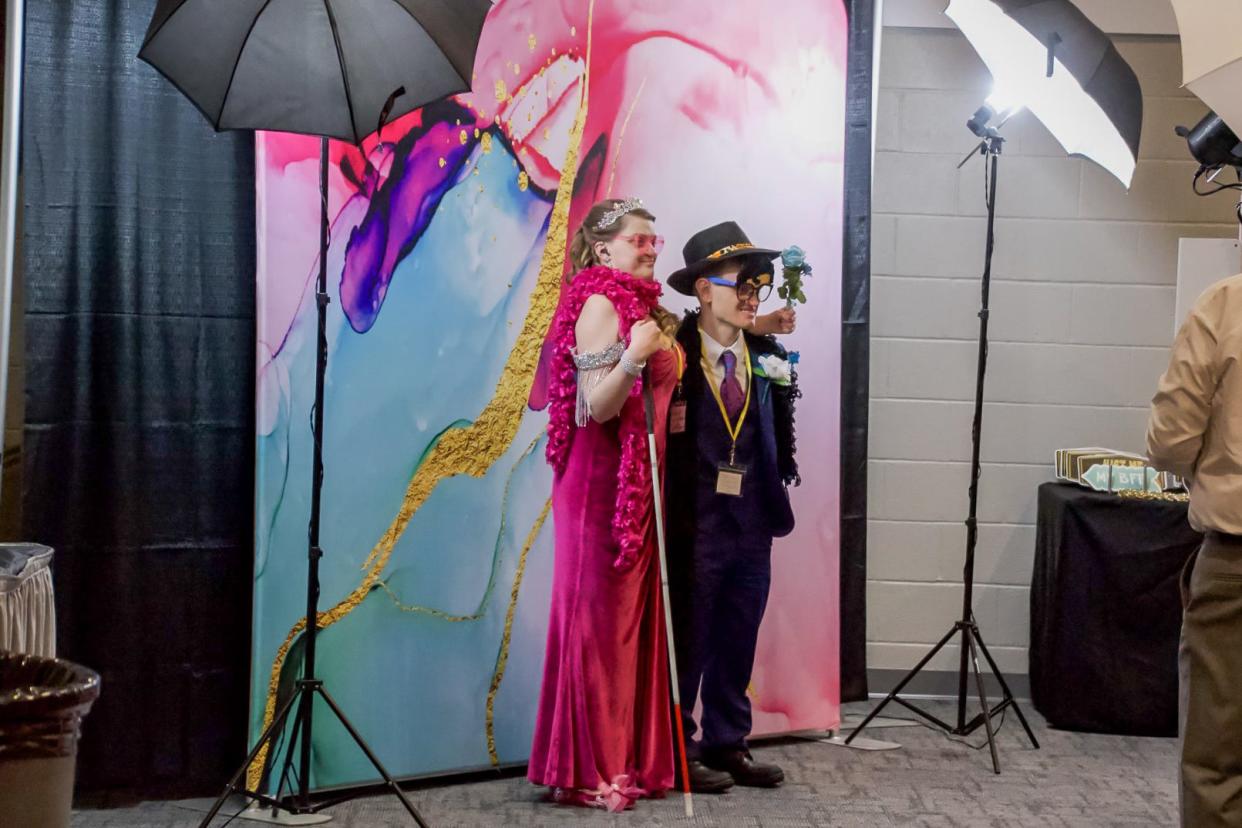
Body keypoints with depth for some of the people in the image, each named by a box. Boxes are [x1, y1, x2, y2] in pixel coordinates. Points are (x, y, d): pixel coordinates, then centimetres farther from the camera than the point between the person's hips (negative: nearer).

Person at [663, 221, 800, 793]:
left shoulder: (768, 360, 8)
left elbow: (779, 440, 9)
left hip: (752, 524, 6)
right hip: (693, 525, -6)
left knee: (739, 641, 14)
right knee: (686, 641, 5)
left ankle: (727, 744, 27)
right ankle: (675, 751, 19)